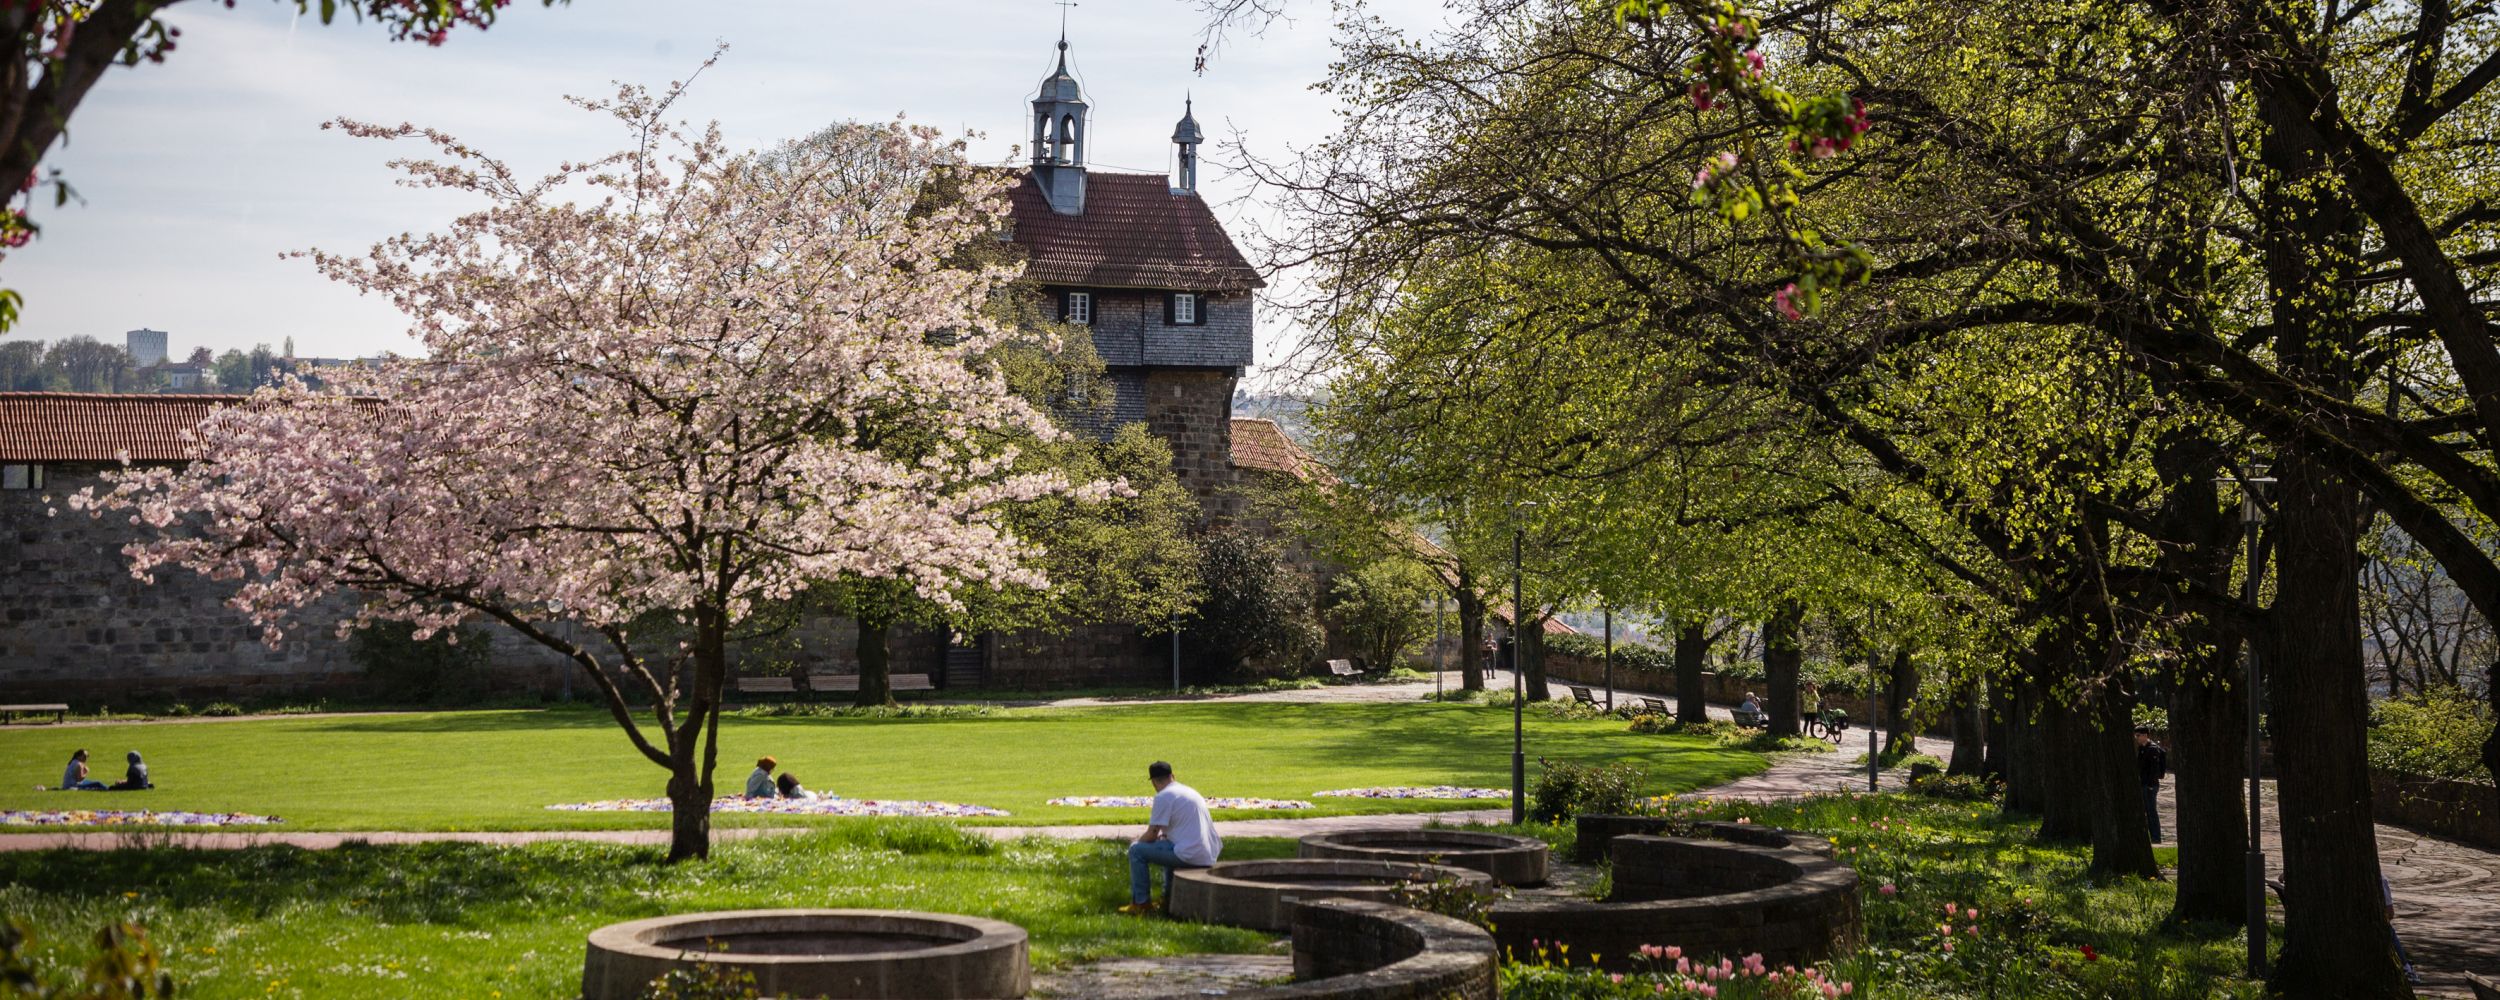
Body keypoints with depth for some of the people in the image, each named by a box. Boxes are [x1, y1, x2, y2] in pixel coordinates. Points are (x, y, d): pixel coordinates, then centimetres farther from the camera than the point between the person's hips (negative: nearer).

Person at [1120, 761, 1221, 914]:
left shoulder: (1163, 797, -8)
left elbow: (1151, 835, -8)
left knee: (1136, 851, 0)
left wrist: (1139, 839, 13)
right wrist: (1162, 835, 34)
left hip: (1190, 856, -9)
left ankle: (1141, 903, 4)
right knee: (1168, 845, 37)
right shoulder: (1190, 791, 19)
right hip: (1209, 856, 9)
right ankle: (1168, 898, 34)